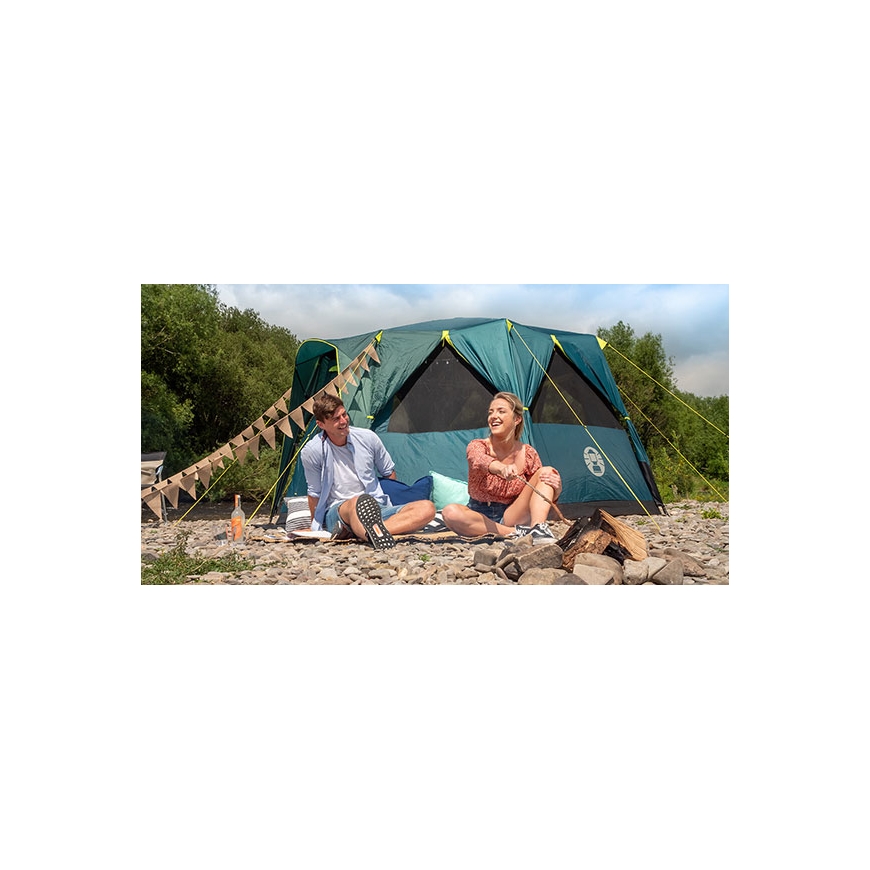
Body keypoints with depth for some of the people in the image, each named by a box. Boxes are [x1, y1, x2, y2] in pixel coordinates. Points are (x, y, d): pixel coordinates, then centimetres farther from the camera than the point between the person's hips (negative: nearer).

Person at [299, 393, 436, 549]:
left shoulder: (367, 437, 1)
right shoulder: (311, 452, -7)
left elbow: (389, 473, 16)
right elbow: (314, 494, 5)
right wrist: (315, 529, 12)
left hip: (377, 509, 4)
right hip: (337, 512, -4)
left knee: (427, 508, -22)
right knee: (359, 501, -41)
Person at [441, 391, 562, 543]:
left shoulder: (528, 454, -1)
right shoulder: (478, 445, -10)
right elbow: (480, 460, -37)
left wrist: (555, 492, -22)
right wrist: (502, 468, -61)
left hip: (510, 517, 2)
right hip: (480, 518, -1)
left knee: (547, 472, -14)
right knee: (449, 512, -36)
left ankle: (537, 529, -34)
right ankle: (517, 533, -32)